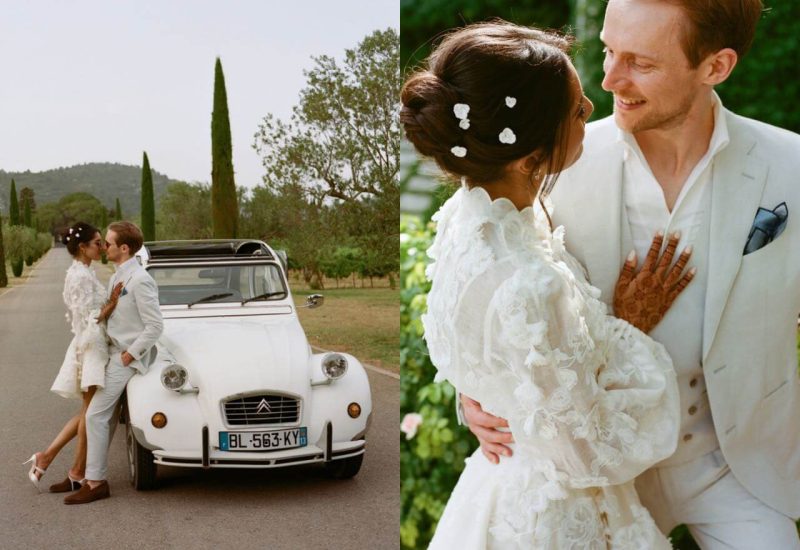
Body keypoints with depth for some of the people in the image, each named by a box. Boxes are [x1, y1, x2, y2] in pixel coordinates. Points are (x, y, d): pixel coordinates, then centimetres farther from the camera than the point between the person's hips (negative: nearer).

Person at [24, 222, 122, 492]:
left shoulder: (81, 273, 13)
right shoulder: (82, 276, -17)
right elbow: (90, 319, -20)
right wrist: (114, 302, -21)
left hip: (88, 346, 10)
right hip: (91, 348, -10)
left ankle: (46, 457, 12)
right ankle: (77, 473, 10)